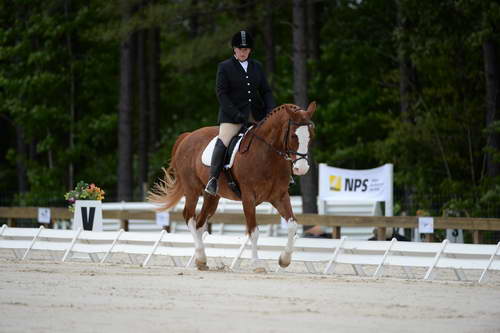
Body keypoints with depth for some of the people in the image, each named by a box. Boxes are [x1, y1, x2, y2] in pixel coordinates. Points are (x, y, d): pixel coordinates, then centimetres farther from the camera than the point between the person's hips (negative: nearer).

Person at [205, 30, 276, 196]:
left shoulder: (257, 66, 12)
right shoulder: (224, 67, -1)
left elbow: (266, 91, 12)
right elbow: (221, 93, -8)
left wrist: (271, 111, -6)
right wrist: (236, 114, -18)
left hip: (255, 114, 5)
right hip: (232, 115, -5)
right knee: (223, 142, -24)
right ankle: (213, 179, -21)